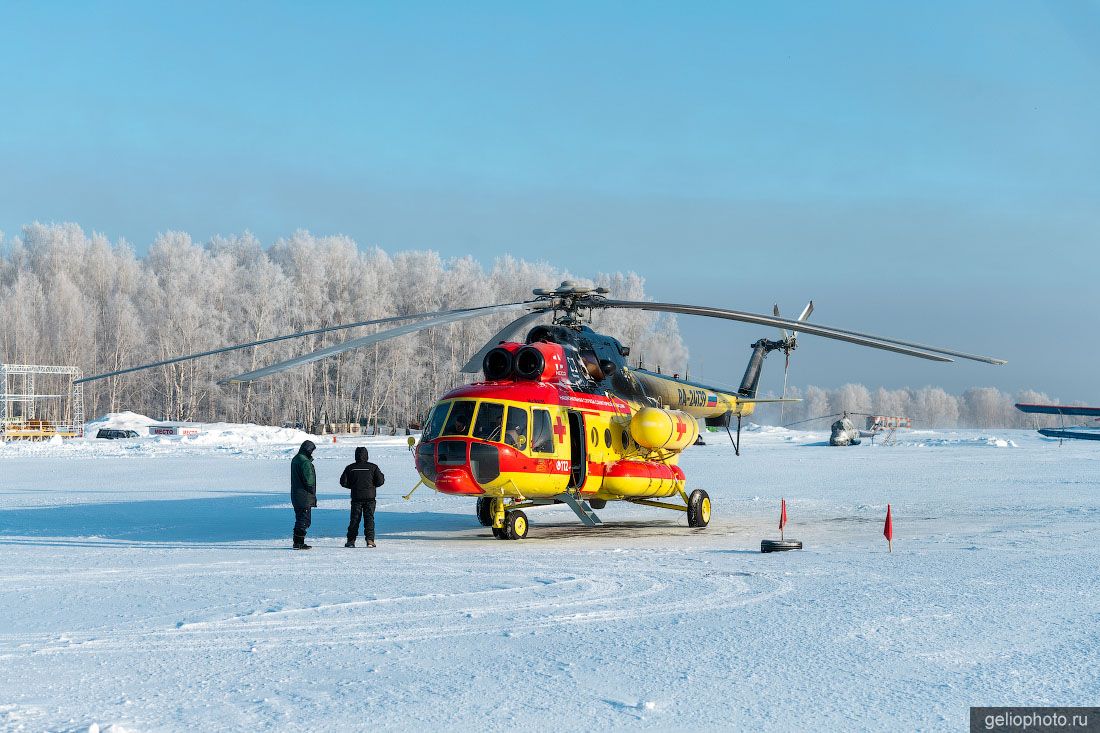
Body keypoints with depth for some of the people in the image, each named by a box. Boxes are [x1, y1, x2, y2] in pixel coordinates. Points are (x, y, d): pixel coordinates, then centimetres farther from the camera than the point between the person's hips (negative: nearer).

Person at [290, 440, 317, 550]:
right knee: (304, 520, -6)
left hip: (295, 495, 10)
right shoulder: (305, 462, -18)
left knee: (299, 519, 16)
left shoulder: (295, 460, 13)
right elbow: (308, 480, -19)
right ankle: (299, 543, -6)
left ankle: (297, 542, 20)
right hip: (305, 497, -10)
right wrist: (313, 495, -11)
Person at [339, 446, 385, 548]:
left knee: (354, 519, 7)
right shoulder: (373, 467, -3)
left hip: (356, 497, 1)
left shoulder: (350, 468, 0)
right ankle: (369, 540, -5)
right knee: (369, 518, 3)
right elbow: (380, 481, -5)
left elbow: (343, 482, 0)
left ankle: (351, 540, 5)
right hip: (370, 497, -1)